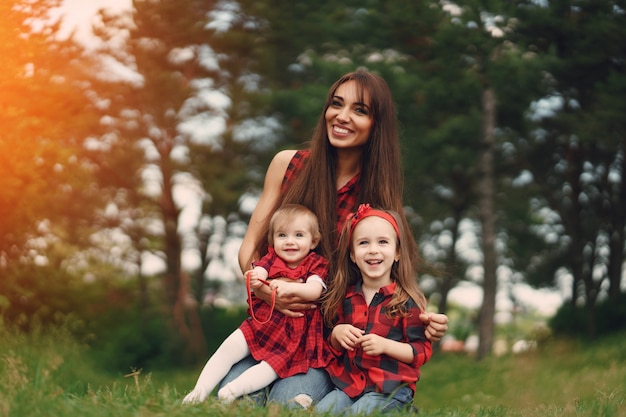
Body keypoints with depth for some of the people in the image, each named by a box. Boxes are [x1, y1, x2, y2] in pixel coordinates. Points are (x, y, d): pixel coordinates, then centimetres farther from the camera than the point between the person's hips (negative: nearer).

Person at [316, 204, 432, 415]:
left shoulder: (407, 301, -4)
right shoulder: (346, 297, 12)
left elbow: (422, 351, -5)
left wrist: (385, 345, -19)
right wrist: (337, 335, -1)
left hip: (389, 389, -4)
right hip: (347, 383, 4)